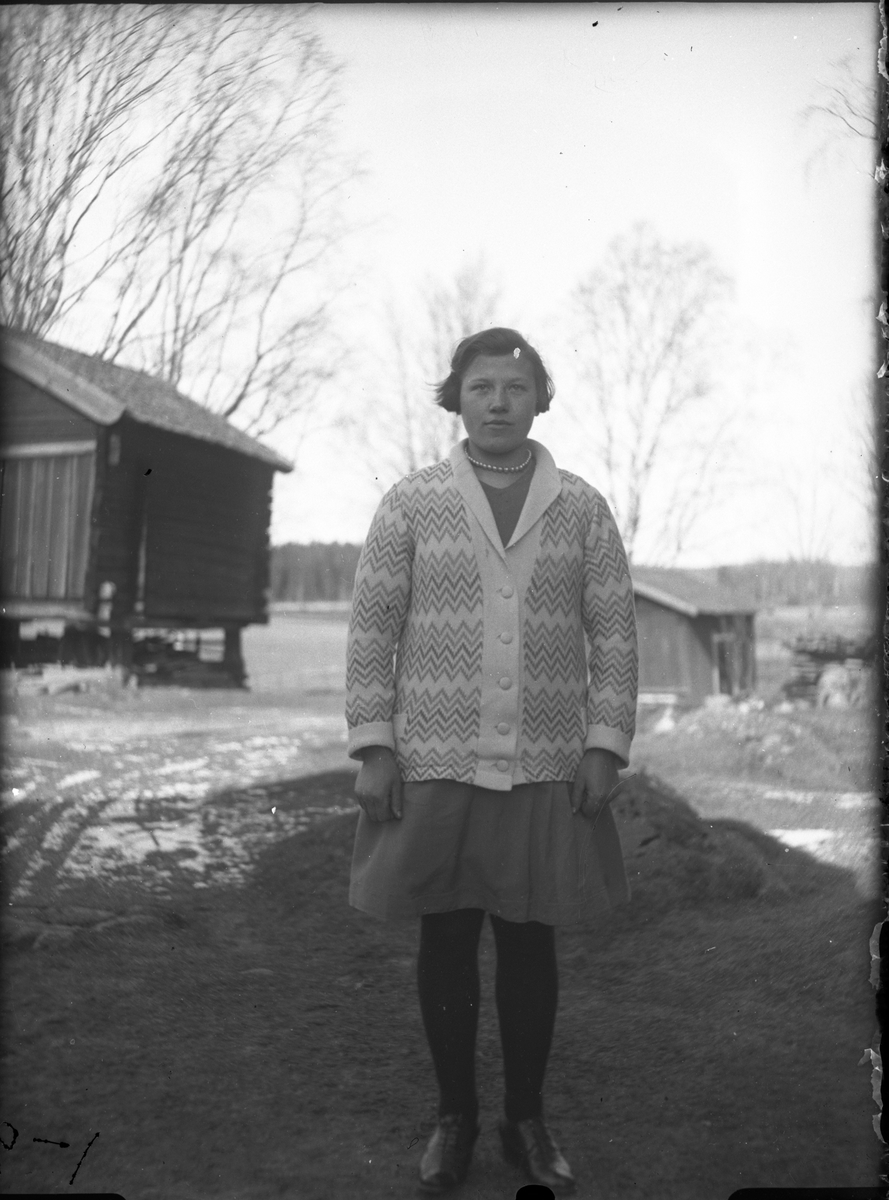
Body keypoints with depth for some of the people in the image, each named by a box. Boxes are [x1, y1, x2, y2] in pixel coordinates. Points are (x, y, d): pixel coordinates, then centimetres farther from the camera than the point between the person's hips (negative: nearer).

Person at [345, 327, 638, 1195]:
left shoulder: (583, 509, 6)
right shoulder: (409, 504, 3)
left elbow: (613, 634, 5)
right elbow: (371, 629, 1)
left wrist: (604, 747, -3)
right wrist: (372, 747, -5)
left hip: (548, 775, 1)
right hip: (433, 769, 0)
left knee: (530, 943, 9)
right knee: (445, 942, 9)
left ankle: (526, 1120, 28)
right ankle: (453, 1115, 27)